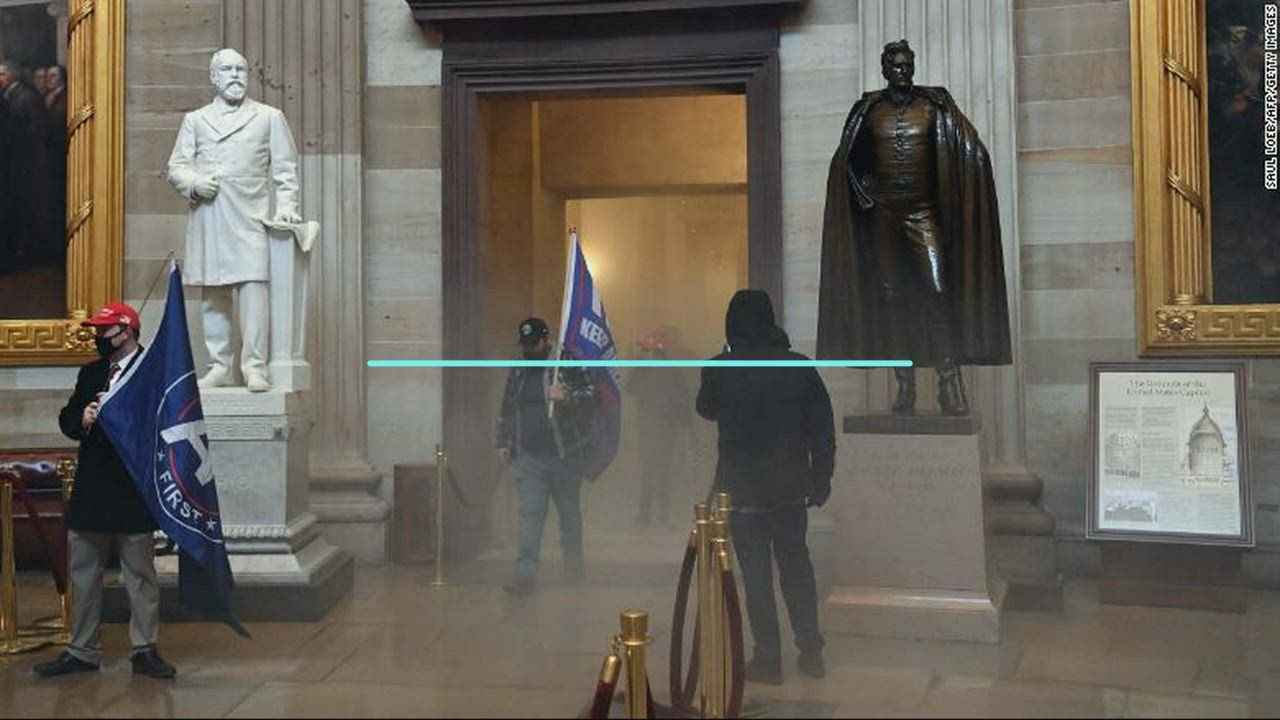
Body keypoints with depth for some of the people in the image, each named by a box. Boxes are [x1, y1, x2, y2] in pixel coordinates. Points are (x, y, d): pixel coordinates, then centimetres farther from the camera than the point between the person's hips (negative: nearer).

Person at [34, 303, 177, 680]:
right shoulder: (90, 373, 15)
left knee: (140, 573, 2)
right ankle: (83, 651, 19)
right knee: (83, 573, 11)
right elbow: (66, 420, 13)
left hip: (134, 492, -6)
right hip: (90, 489, 6)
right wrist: (82, 418, -9)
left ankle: (145, 650, 9)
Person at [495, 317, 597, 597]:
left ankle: (574, 570, 28)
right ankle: (525, 576, -9)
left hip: (564, 455, -3)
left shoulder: (569, 365, -3)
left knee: (569, 511, 11)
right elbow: (506, 411, 24)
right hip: (527, 457, 3)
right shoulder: (517, 372, 14)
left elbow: (591, 394, -11)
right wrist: (503, 442, 19)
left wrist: (567, 397, -27)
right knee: (529, 515, -6)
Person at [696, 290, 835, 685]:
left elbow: (706, 409, 11)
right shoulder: (799, 367, -4)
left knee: (756, 575, 5)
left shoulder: (719, 370, -10)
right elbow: (823, 428, -1)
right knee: (796, 567, 16)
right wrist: (821, 479, 8)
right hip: (790, 488, 3)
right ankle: (811, 652, 20)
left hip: (742, 489, -2)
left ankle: (768, 660, 9)